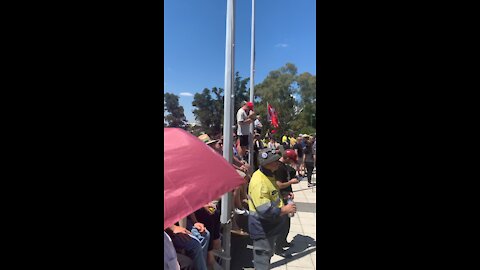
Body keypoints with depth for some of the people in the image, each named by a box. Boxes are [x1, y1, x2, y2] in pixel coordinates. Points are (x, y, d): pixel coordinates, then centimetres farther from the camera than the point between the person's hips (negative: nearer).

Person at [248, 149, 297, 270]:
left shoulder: (269, 175, 3)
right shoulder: (259, 181, -30)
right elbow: (265, 211, -33)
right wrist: (284, 210, -23)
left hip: (271, 226, 10)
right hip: (262, 229, -10)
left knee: (268, 256, 28)